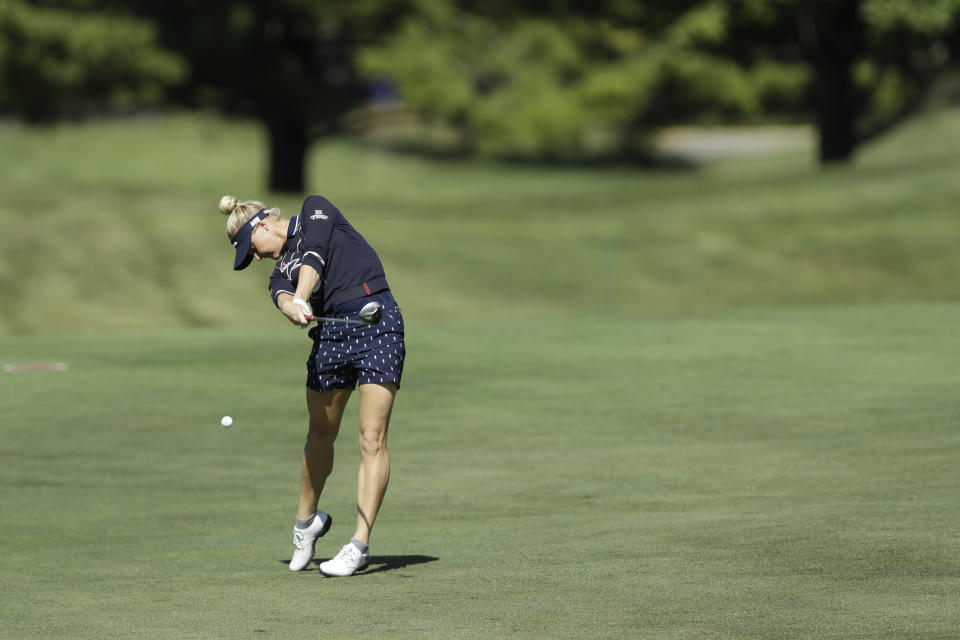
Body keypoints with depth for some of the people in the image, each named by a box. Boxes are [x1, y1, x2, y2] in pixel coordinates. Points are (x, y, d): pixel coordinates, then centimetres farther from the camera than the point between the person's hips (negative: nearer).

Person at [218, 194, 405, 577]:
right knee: (321, 434, 12)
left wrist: (301, 298, -26)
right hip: (330, 331, 6)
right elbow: (283, 296, -8)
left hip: (377, 319, -6)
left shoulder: (315, 210, 9)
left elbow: (314, 257, -11)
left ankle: (360, 545, -11)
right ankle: (306, 521, 35)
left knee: (372, 440, -9)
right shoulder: (281, 268, 17)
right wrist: (292, 307, -31)